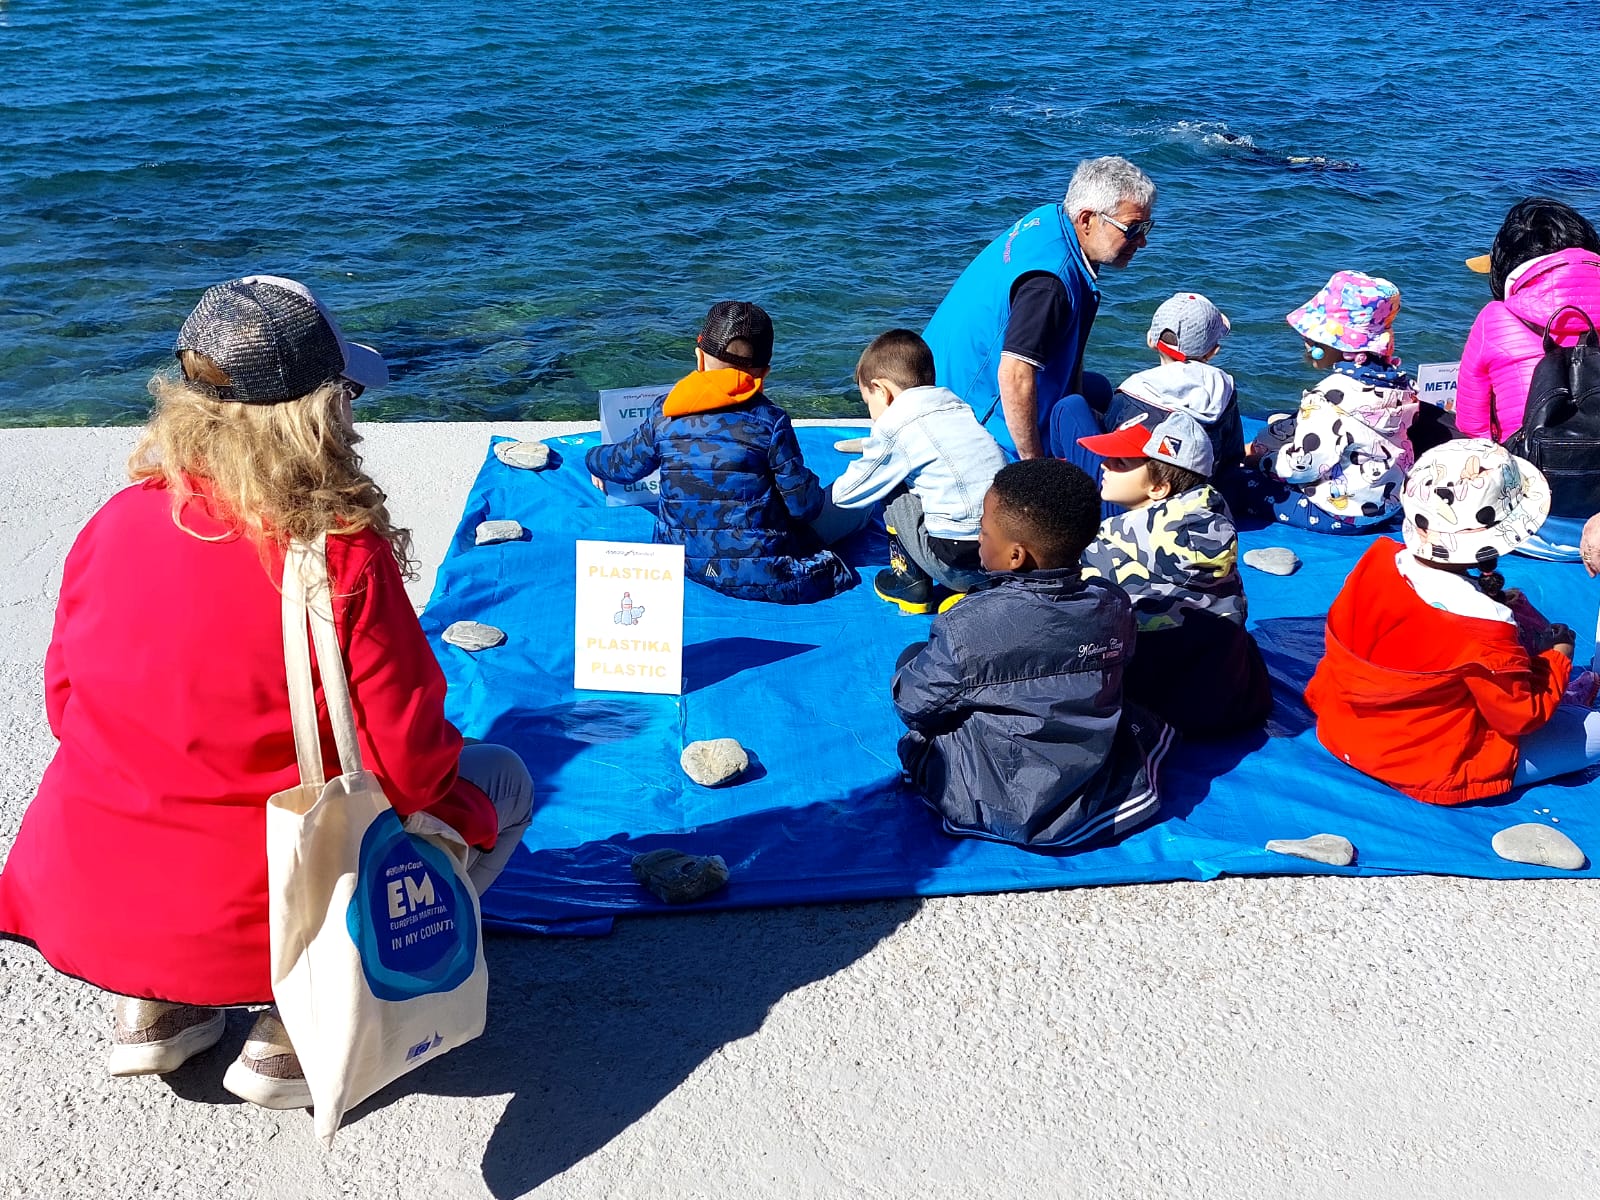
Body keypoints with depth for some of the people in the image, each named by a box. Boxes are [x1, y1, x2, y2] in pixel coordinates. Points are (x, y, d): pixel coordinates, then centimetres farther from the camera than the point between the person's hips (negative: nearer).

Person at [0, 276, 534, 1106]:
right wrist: (472, 809, 7)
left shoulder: (114, 524, -5)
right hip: (245, 920, -6)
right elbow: (409, 766, -15)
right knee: (503, 781, 12)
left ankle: (151, 1006, 21)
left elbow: (67, 703, 7)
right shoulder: (343, 557, -21)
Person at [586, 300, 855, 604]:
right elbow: (803, 504, -7)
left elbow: (626, 464, 17)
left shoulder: (664, 414, 0)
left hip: (684, 561, 4)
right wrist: (815, 496, 18)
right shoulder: (771, 421, -8)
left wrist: (595, 459, 41)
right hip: (757, 570, -4)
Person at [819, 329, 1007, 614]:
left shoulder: (895, 425, -1)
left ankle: (910, 581, 18)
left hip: (961, 563, -6)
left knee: (893, 491, 12)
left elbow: (846, 494, 10)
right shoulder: (961, 408, 18)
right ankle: (976, 588, 17)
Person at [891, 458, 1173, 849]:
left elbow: (914, 707, -10)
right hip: (1101, 805, 3)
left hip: (993, 812, -3)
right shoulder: (1115, 607, -11)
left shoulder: (967, 627, -25)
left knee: (911, 658, 11)